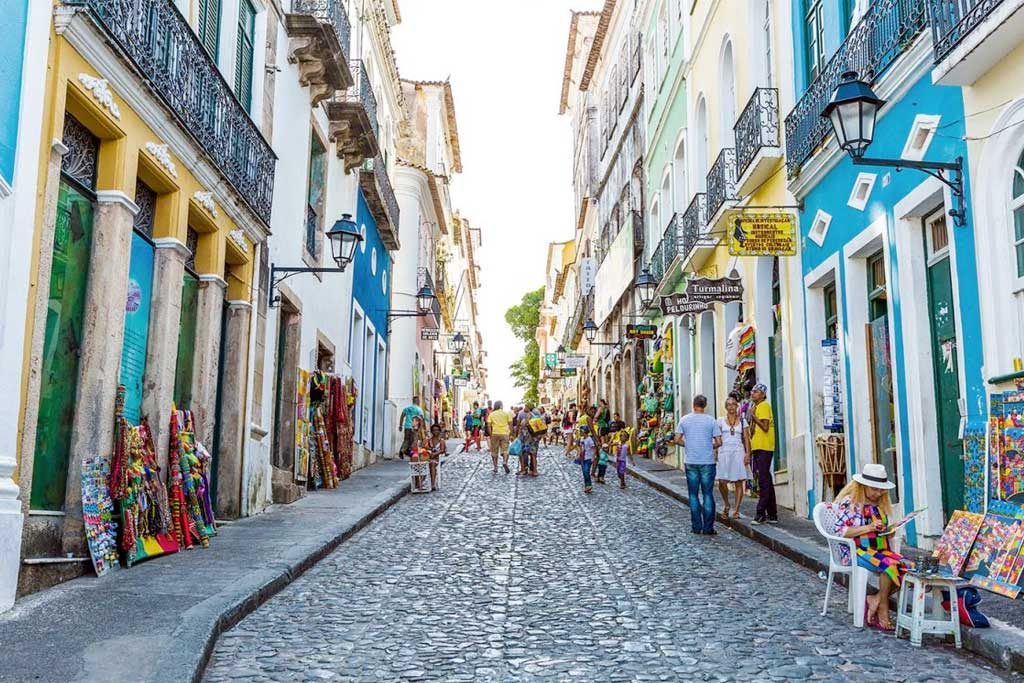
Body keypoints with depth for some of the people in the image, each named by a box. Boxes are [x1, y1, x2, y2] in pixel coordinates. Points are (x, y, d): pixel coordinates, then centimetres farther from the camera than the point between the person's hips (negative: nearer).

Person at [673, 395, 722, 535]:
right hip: (708, 462, -1)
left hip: (691, 462, 1)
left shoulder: (685, 419, 0)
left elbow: (676, 440, -2)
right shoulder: (711, 420, -3)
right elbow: (718, 442, -5)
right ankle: (708, 528, 4)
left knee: (693, 495, 9)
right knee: (707, 494, 5)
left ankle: (696, 527, 10)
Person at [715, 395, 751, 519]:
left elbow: (746, 438, 6)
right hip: (724, 452, -1)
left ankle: (736, 510, 2)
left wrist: (747, 453, -5)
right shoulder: (721, 420, 6)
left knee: (739, 482, -2)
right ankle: (726, 504, 17)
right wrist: (716, 453, -8)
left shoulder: (742, 421, 9)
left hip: (738, 452, 1)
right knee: (722, 481, -8)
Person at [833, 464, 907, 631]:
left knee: (904, 566, -22)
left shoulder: (880, 504, 13)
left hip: (879, 549, 7)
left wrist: (887, 532, 1)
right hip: (856, 551, -6)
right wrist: (868, 528, -20)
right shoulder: (849, 502, -7)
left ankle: (875, 600, -8)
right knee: (889, 565, -30)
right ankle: (882, 610, -13)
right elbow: (840, 531, -14)